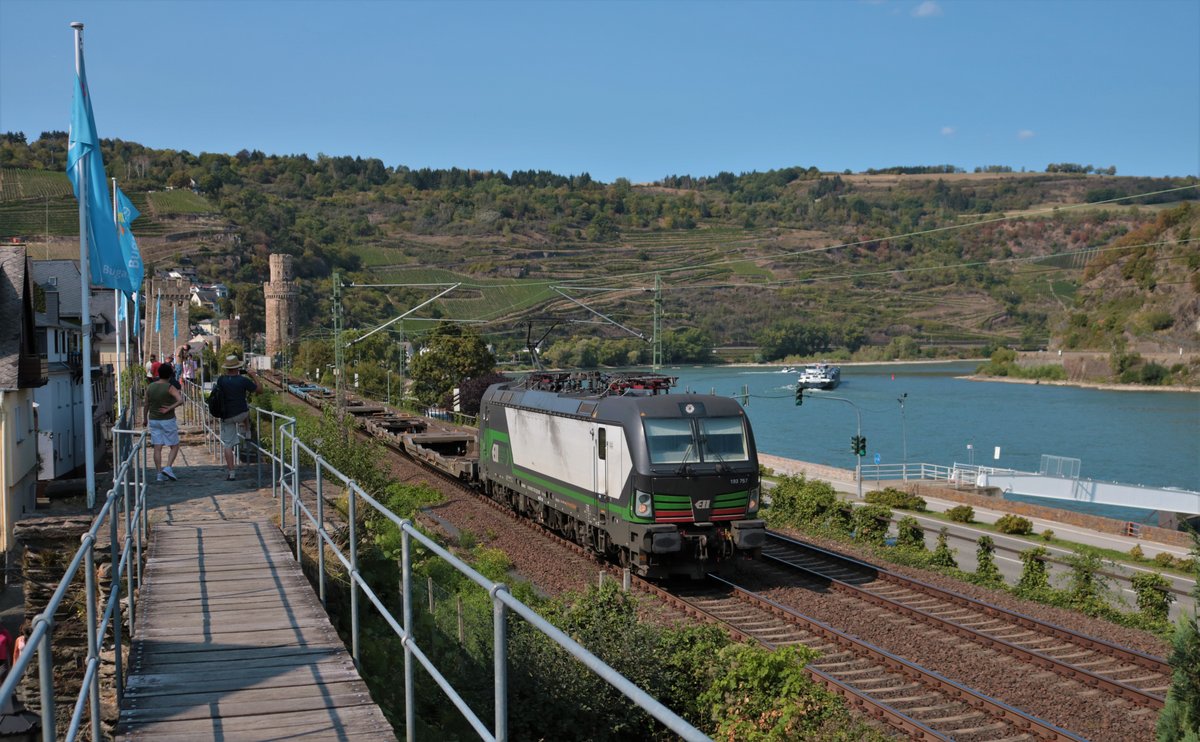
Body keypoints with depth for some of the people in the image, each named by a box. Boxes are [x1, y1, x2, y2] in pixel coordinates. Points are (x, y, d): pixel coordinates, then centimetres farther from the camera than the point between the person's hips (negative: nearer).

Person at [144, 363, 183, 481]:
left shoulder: (150, 387, 3)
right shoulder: (169, 388, -12)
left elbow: (146, 405, 12)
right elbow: (180, 400, -27)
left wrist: (145, 419, 24)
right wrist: (169, 409, -17)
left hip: (153, 421, 5)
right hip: (168, 420, -5)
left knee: (157, 448, 5)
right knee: (174, 446, 7)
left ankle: (160, 473, 4)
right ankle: (168, 467, -9)